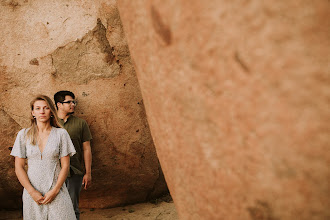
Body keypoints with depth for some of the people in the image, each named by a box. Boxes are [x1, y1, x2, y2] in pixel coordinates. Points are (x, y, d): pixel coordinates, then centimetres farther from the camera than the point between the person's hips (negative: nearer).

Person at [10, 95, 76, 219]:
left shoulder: (61, 133, -1)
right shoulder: (23, 135, 2)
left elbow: (65, 166, -1)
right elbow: (18, 167, 1)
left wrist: (55, 190, -9)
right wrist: (32, 192, -8)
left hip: (56, 190, -1)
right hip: (32, 191, 1)